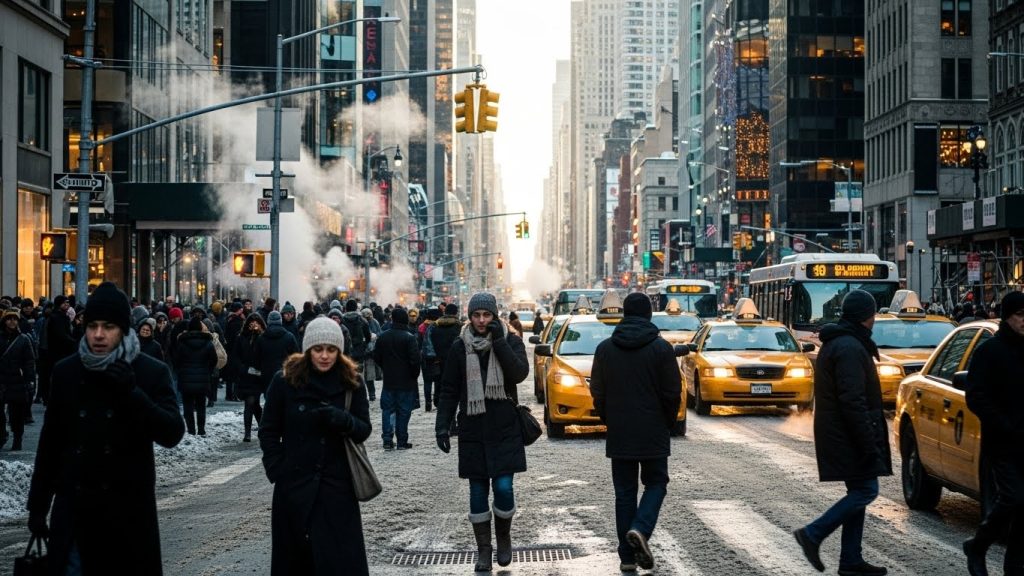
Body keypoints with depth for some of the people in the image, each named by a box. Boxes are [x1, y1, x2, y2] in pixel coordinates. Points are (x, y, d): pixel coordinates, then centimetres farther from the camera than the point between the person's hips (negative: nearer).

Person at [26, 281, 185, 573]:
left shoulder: (152, 372, -4)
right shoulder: (66, 372, 4)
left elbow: (173, 434, -11)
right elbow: (50, 442, 10)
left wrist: (132, 393, -22)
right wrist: (38, 505, 9)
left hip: (129, 511, -2)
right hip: (73, 510, 2)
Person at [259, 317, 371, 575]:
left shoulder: (352, 383, 2)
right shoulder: (285, 381, -2)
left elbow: (364, 430, 1)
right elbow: (268, 431, 5)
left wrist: (342, 420, -20)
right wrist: (277, 470, -5)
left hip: (337, 485, 0)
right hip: (294, 484, 0)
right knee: (295, 554, 8)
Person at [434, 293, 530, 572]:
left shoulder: (511, 341, 1)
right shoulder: (459, 347, 3)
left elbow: (520, 373, -16)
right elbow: (448, 390, 5)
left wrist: (499, 341, -17)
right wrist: (442, 425, -2)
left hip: (505, 428, -1)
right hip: (473, 430, 1)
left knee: (503, 487, -7)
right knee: (478, 490, 4)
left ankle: (504, 537, 18)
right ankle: (483, 549, 14)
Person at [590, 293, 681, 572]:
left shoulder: (605, 348, 1)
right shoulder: (661, 348, -7)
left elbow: (597, 392, 3)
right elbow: (673, 393, -6)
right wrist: (668, 423, 9)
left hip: (619, 434, 2)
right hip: (653, 433, -2)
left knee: (624, 492, 9)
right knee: (655, 483, 13)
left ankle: (627, 557, 8)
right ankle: (640, 529, -13)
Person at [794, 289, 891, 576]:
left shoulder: (834, 344, 16)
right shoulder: (850, 348, -17)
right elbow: (853, 401, -23)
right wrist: (869, 443, -23)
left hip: (836, 434, 10)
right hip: (851, 434, -10)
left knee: (858, 492, 12)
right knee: (865, 491, -7)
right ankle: (812, 534, -7)